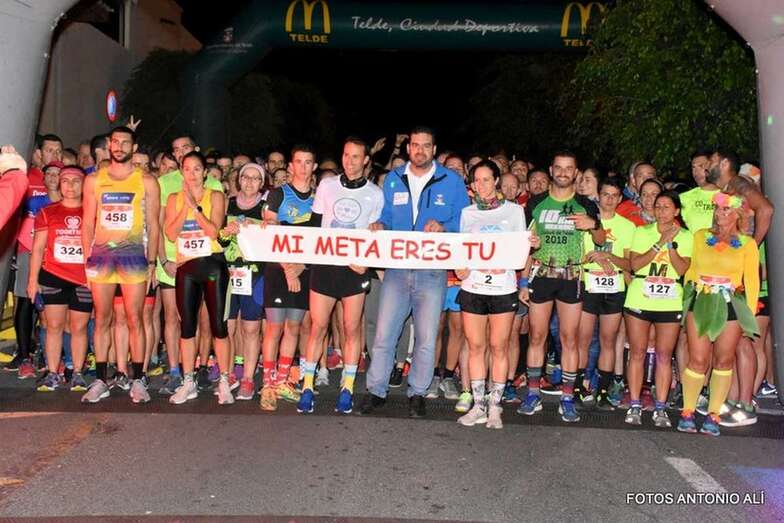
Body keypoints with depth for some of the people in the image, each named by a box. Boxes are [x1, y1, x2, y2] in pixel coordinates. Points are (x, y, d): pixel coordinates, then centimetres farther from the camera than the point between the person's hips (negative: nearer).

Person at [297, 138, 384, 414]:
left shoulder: (375, 194, 4)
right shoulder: (327, 186, 7)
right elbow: (314, 226, 9)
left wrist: (365, 262, -9)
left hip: (356, 268, -1)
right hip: (324, 265, 1)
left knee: (352, 329, 3)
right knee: (317, 327, 2)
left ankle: (347, 389, 14)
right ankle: (307, 386, 11)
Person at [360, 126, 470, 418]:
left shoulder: (452, 181, 4)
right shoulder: (392, 180, 11)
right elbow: (386, 216, 16)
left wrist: (443, 227, -15)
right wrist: (379, 226, -6)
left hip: (432, 271, -1)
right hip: (396, 269, 2)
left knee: (426, 338, 5)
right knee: (383, 334, 0)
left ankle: (417, 393, 21)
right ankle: (376, 391, 15)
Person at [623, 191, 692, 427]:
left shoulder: (685, 236, 7)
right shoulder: (642, 231, 6)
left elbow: (681, 269, -6)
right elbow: (635, 264, -7)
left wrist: (670, 243, -14)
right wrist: (660, 243, -12)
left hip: (670, 302, 0)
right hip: (639, 299, 0)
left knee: (664, 356, 2)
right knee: (637, 353, 2)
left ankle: (660, 408, 11)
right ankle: (635, 406, 10)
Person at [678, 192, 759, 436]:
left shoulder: (748, 244, 5)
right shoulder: (700, 236, 9)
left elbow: (751, 281, 5)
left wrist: (749, 314, 0)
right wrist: (688, 301, 7)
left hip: (731, 305, 0)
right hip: (700, 302, 0)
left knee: (724, 361, 4)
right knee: (698, 360, -3)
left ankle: (713, 415, 13)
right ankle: (687, 412, 8)